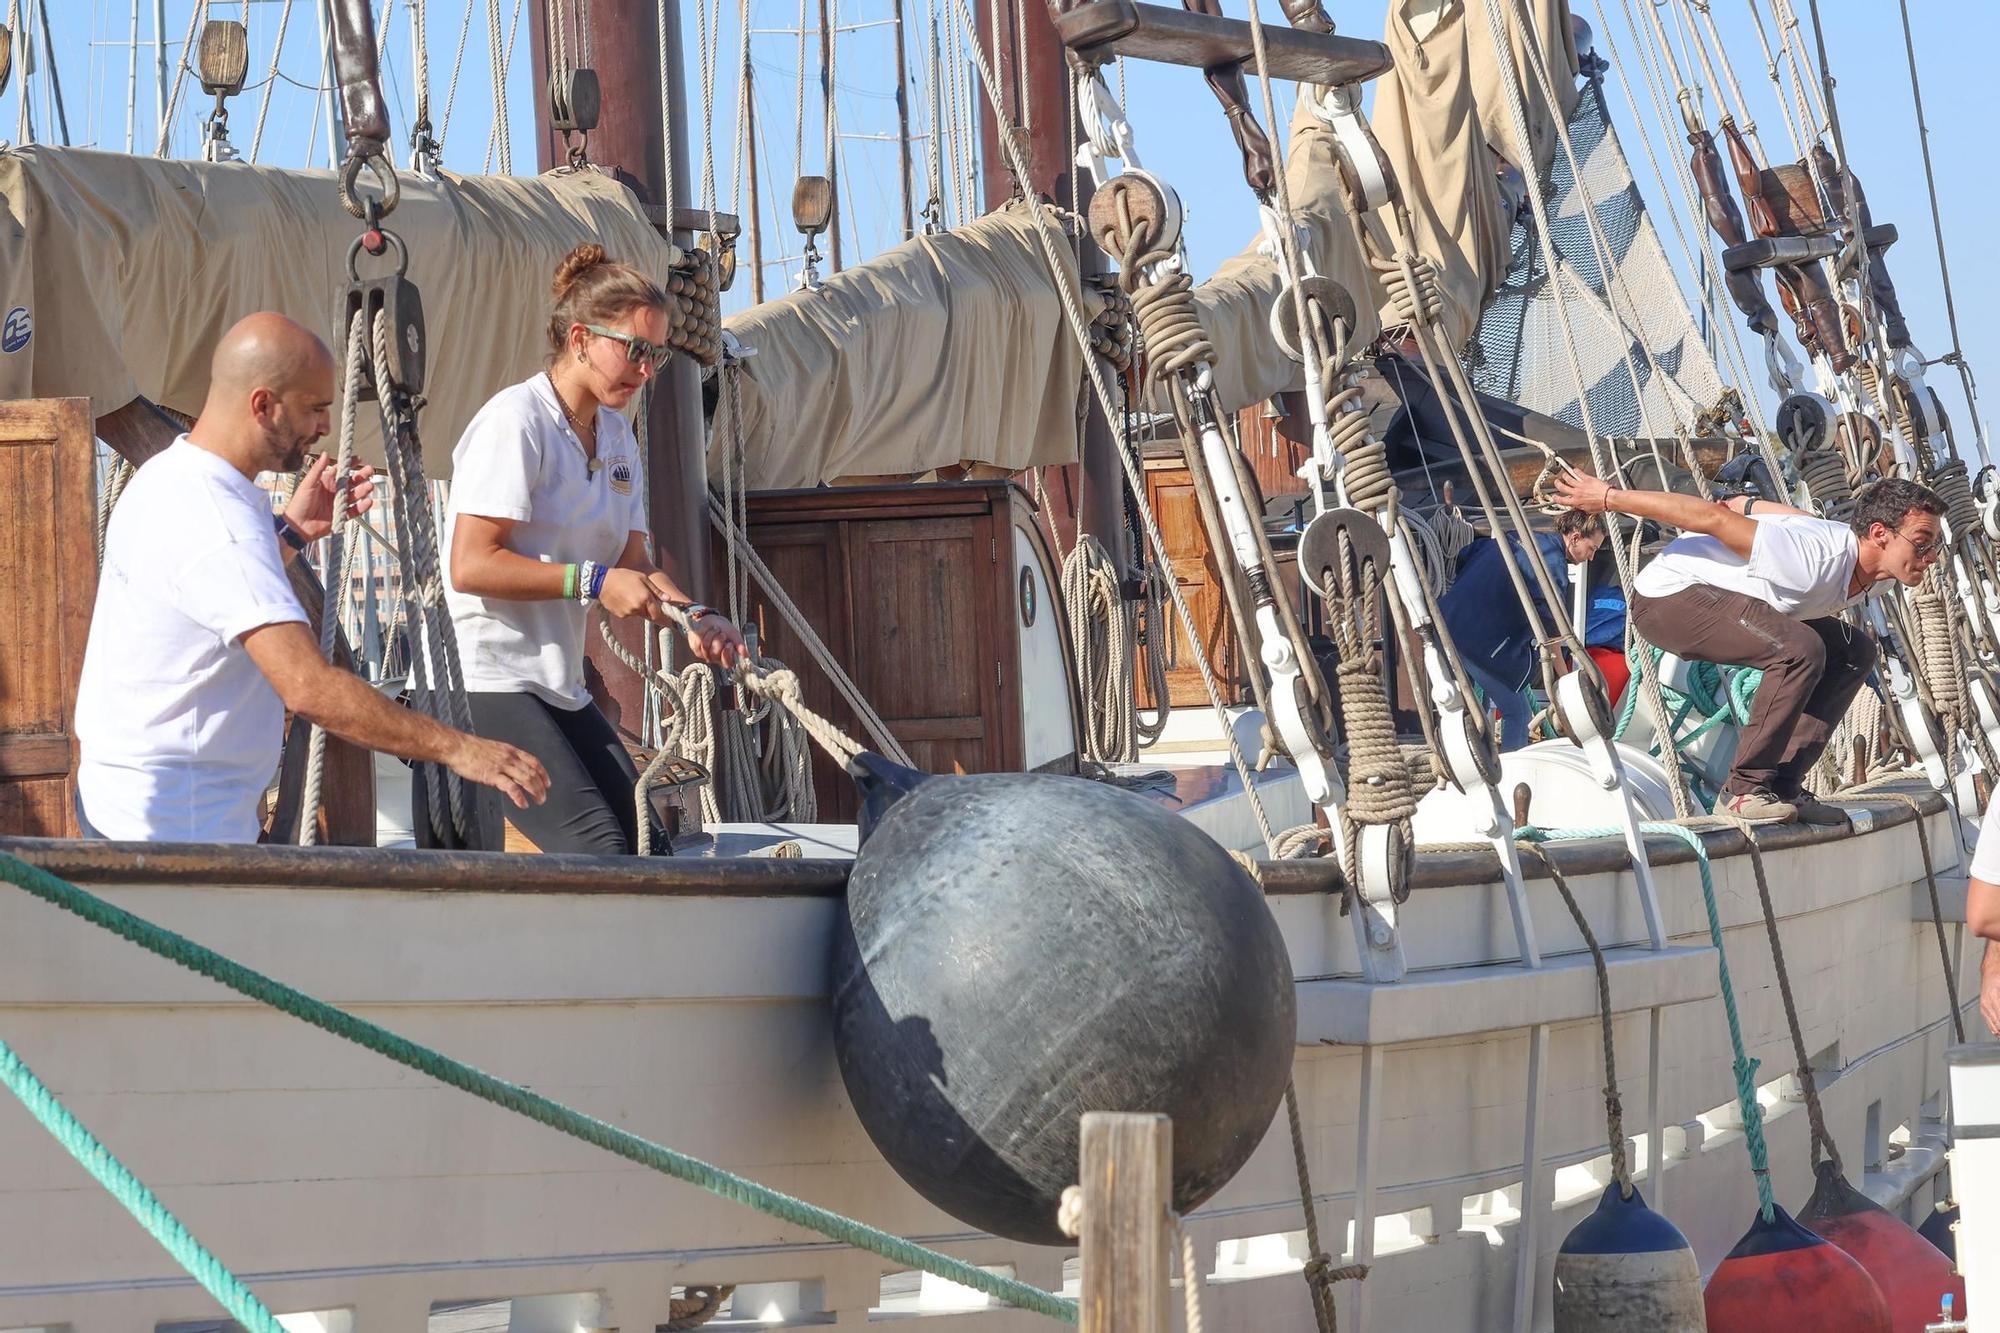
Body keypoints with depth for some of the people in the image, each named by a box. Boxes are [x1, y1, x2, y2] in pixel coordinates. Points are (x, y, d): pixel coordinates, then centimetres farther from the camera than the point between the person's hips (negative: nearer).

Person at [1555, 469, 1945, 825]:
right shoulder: (1820, 560, -31)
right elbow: (1712, 518, -27)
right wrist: (1610, 498, -21)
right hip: (1670, 595, -10)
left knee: (1854, 653, 7)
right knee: (1799, 649, -30)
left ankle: (1783, 787, 7)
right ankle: (1743, 789, -20)